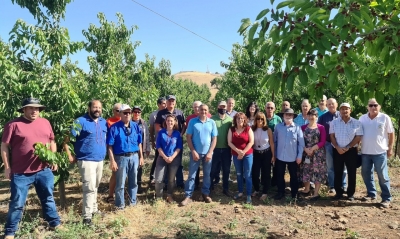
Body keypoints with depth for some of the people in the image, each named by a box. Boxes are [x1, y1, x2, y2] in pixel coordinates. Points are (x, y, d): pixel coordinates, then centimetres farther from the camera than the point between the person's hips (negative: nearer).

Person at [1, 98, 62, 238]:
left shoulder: (45, 123, 7)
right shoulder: (13, 124, -6)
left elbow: (52, 142, 15)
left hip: (44, 170, 4)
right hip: (21, 172, -4)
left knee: (48, 198, 17)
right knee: (17, 203, 7)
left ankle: (55, 223, 31)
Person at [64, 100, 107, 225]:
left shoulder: (104, 122, 9)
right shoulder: (81, 121, -11)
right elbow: (67, 139, -11)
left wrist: (104, 153, 12)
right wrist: (70, 156, -13)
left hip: (100, 160, 7)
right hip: (87, 160, -7)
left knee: (95, 187, 19)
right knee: (90, 188, -10)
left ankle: (94, 209, 35)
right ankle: (87, 217, -2)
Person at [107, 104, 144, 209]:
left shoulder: (135, 126, 3)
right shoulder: (114, 127, -10)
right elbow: (110, 146, -10)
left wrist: (141, 157, 9)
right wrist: (112, 161, -14)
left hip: (134, 157, 4)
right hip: (121, 158, -4)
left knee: (133, 181, 15)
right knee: (120, 183, 7)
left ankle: (133, 202, 32)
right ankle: (120, 204, 22)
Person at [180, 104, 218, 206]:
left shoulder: (212, 122, 1)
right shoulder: (192, 121, -3)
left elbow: (214, 139, 1)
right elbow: (188, 137, -4)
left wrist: (210, 152, -7)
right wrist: (193, 151, -10)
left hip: (207, 153, 2)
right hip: (195, 152, -2)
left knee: (207, 174, 12)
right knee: (191, 175, 2)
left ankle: (206, 194, 25)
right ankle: (188, 196, 8)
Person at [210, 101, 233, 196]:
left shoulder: (230, 119, 3)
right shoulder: (212, 119, -3)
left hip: (226, 148, 2)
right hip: (215, 148, -2)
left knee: (226, 170, 11)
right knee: (213, 169, 7)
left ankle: (225, 189, 25)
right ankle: (210, 186, 24)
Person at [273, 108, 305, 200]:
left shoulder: (297, 128, -6)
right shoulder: (278, 127, -2)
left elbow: (301, 143, -4)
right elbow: (274, 141, 2)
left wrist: (299, 156, -6)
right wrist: (274, 154, 2)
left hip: (293, 157, -1)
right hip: (280, 156, 1)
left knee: (293, 176, 14)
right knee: (279, 175, 12)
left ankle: (294, 194, 28)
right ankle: (280, 192, 28)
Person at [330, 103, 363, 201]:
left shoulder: (356, 123, -1)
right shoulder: (334, 122, 2)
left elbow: (358, 137, -5)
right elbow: (332, 136, 0)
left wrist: (347, 147, -13)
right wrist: (338, 148, -12)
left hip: (351, 150, -1)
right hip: (337, 150, 1)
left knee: (351, 172, 6)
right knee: (338, 172, 7)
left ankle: (351, 193, 18)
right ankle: (339, 192, 19)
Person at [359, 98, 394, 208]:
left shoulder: (385, 118, -5)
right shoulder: (362, 118, 4)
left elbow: (391, 133, 0)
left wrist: (390, 148, -2)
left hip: (380, 152, -4)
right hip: (365, 152, 4)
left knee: (382, 176, 1)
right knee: (366, 173, 12)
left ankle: (386, 198, 11)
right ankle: (371, 193, 27)